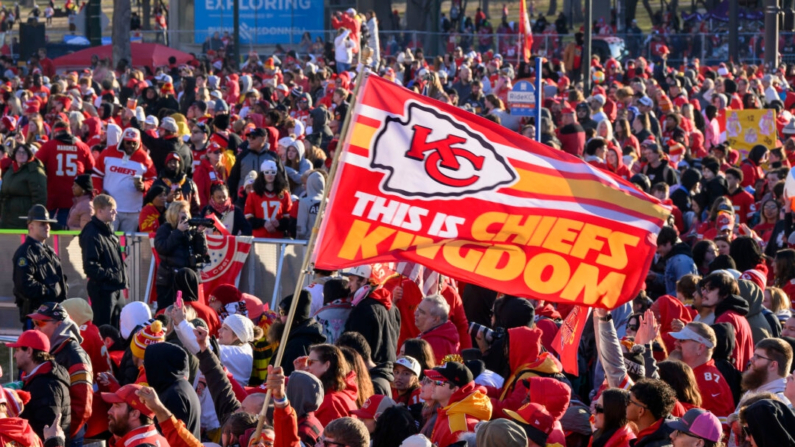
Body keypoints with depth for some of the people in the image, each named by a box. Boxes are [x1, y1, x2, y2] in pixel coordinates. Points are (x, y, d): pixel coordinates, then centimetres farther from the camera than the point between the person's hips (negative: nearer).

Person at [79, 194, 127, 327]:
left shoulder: (108, 230, 15)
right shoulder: (92, 234, -16)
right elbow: (90, 266, -22)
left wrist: (123, 277, 10)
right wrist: (110, 275, -21)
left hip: (116, 289, 10)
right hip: (102, 289, -10)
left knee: (117, 328, 15)